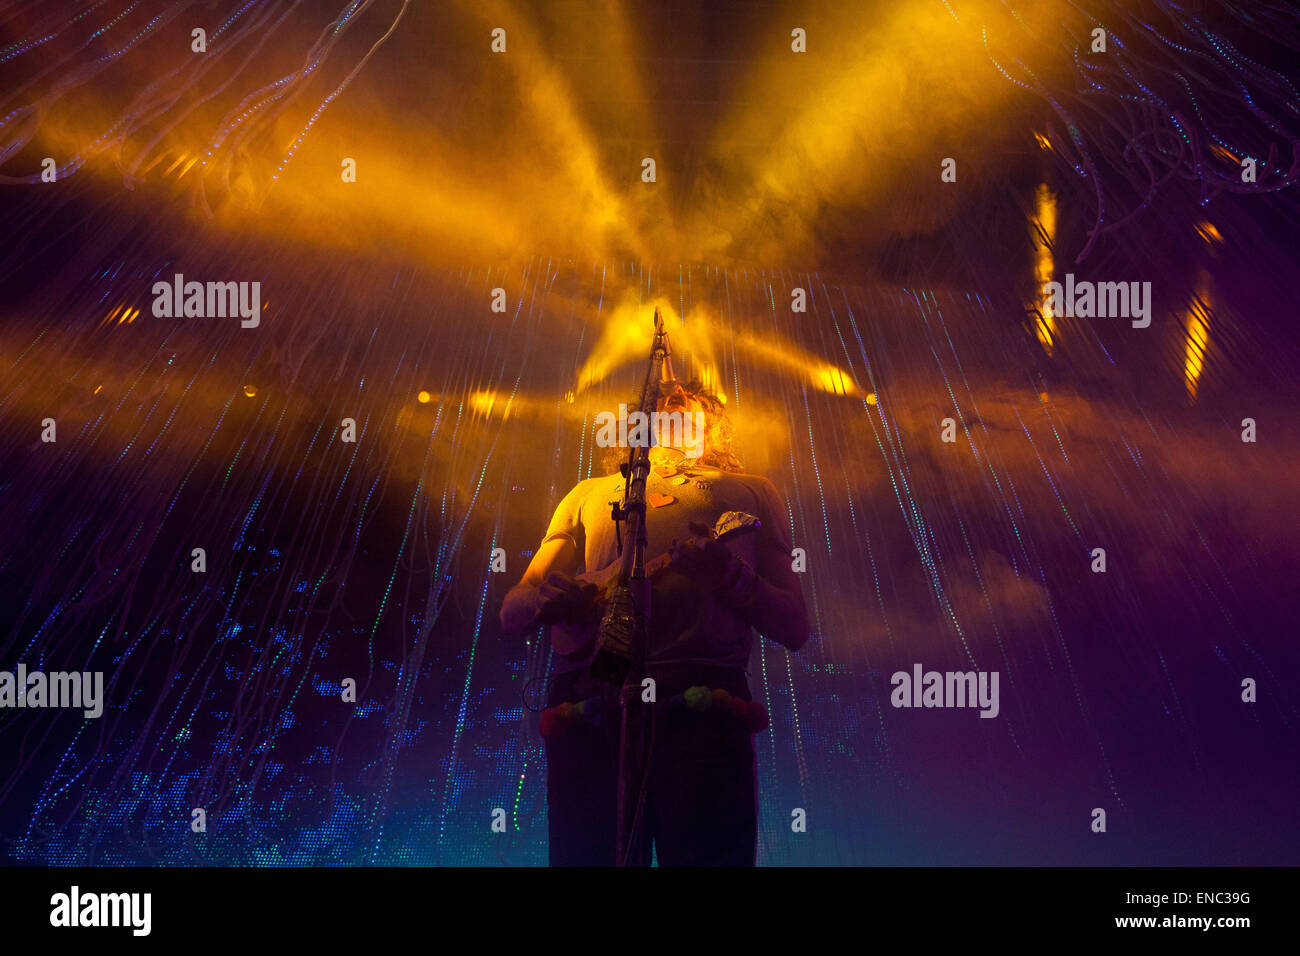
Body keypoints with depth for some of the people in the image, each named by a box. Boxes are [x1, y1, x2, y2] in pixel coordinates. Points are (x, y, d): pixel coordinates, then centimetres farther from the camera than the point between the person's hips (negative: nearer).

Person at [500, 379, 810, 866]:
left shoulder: (751, 492, 26)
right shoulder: (590, 493, 31)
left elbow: (795, 628, 17)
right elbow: (512, 609, 23)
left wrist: (731, 578, -4)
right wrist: (547, 601, -2)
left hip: (699, 708, -1)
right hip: (588, 705, 2)